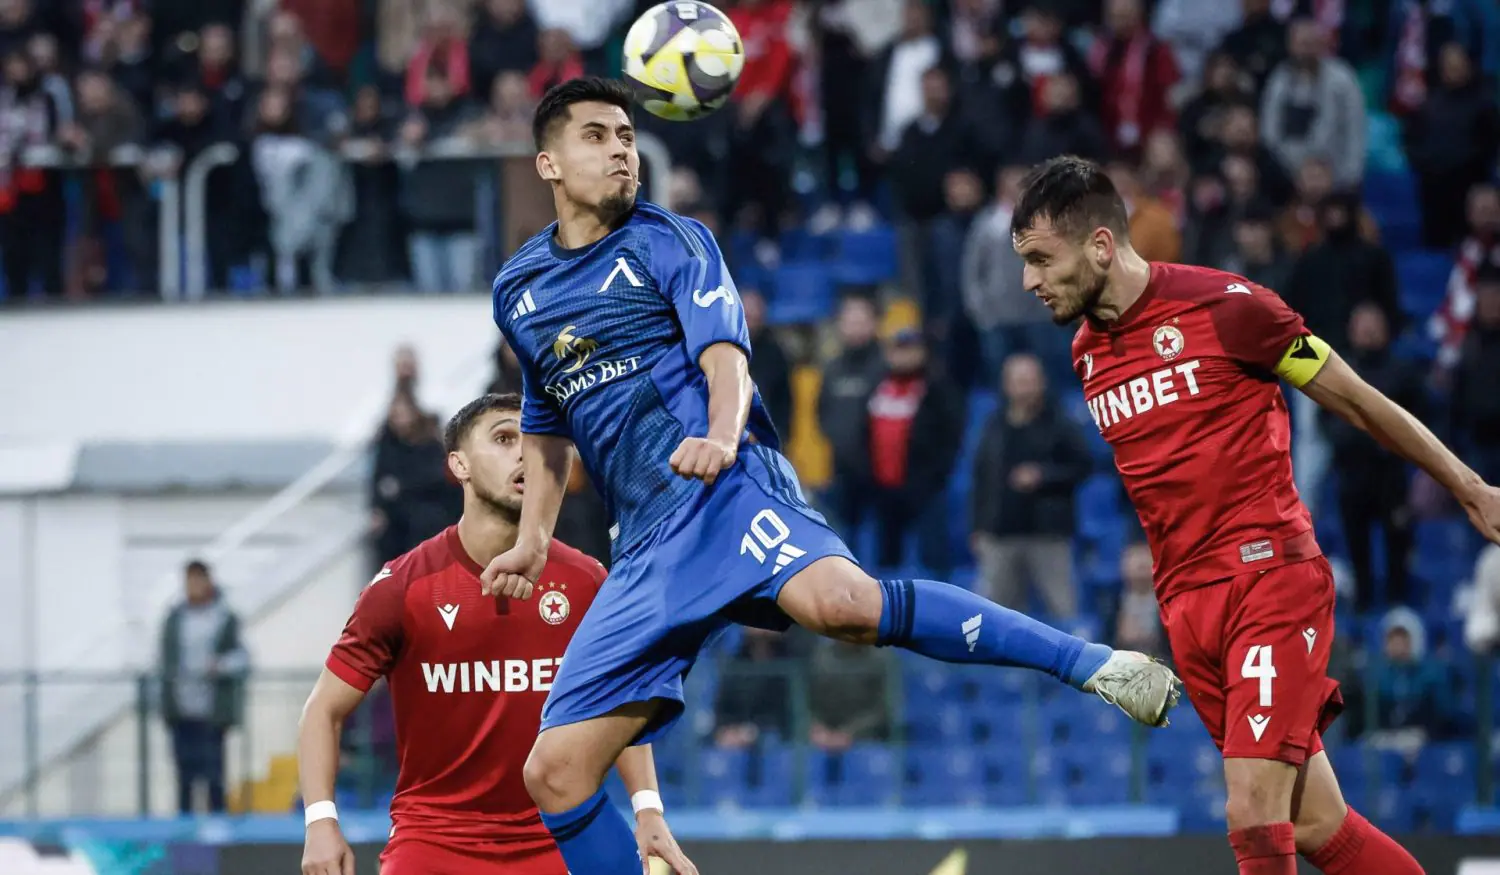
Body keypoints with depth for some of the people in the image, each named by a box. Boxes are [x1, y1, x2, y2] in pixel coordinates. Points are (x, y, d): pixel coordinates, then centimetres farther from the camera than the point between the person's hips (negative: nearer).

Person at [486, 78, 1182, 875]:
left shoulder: (669, 242, 5)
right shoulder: (516, 290, 19)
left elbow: (725, 355, -10)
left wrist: (721, 436, -31)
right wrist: (533, 540, 27)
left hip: (721, 489, -6)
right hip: (644, 552, 6)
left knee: (838, 600, -38)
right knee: (554, 773, -4)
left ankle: (1093, 664, -34)